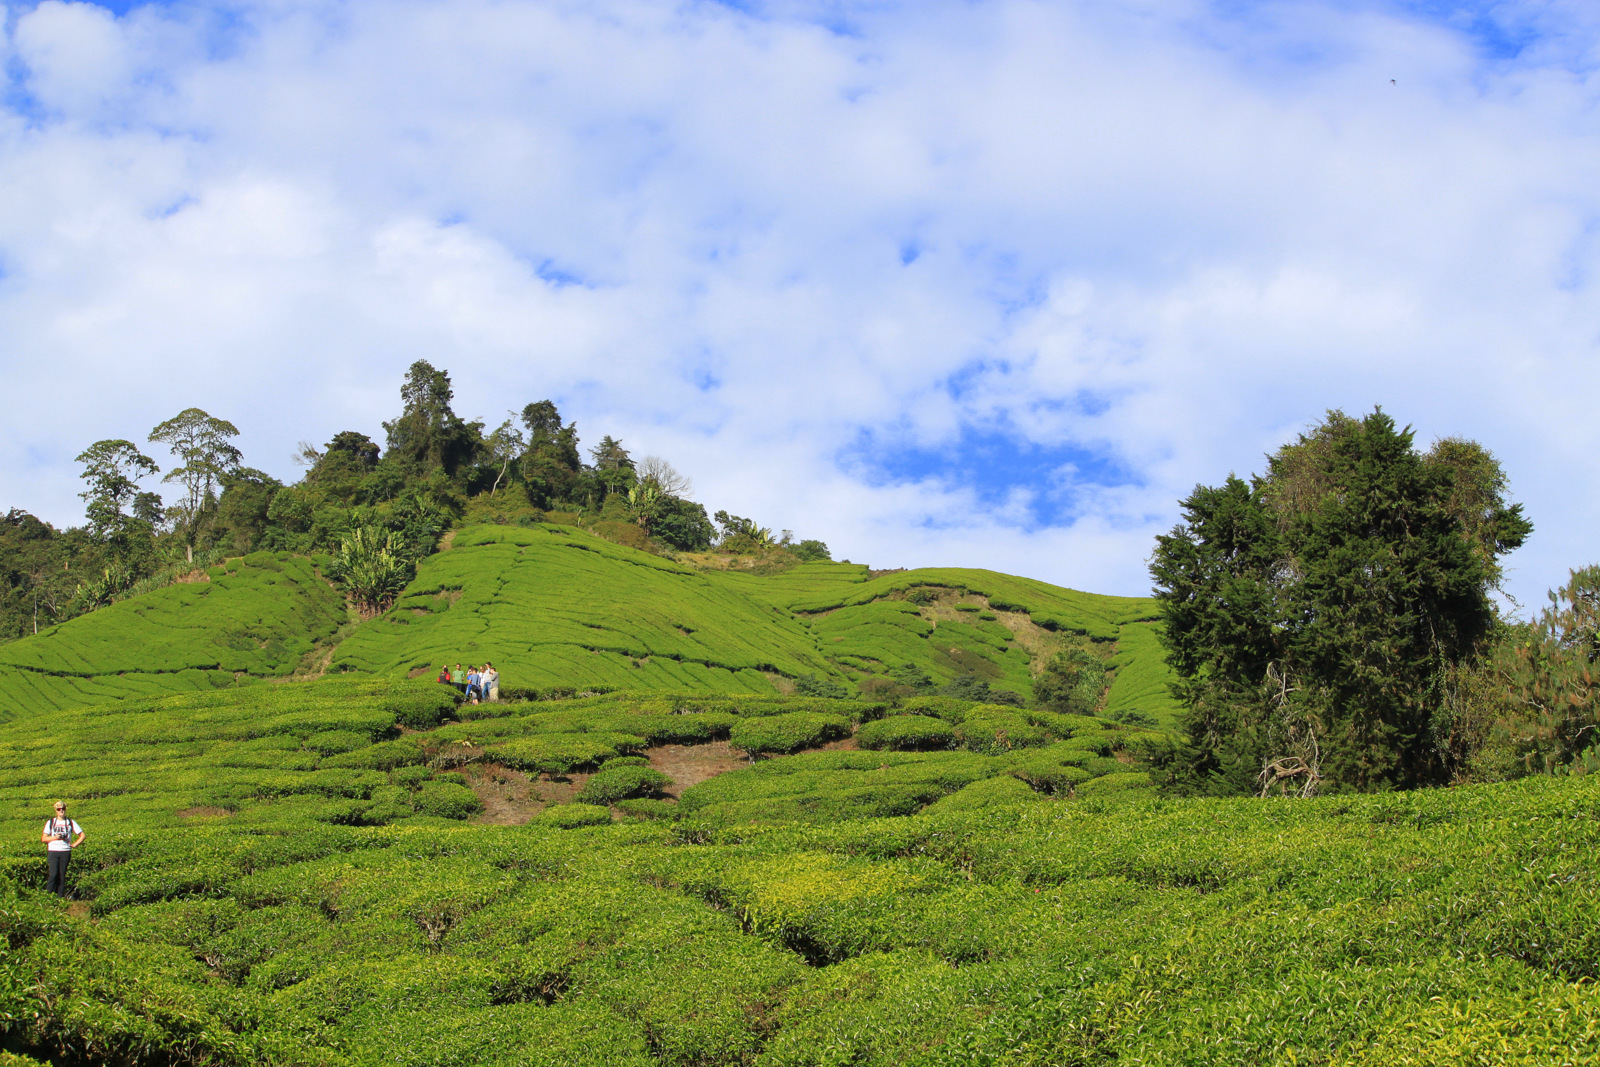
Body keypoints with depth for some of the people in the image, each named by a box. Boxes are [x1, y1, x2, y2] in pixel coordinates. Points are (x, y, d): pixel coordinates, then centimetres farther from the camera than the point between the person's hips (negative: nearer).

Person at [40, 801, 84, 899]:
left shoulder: (70, 823, 12)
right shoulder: (50, 822, 11)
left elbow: (82, 835, 16)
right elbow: (43, 838, 7)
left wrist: (75, 844, 3)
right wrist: (54, 837, -9)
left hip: (66, 851, 1)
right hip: (53, 851, -1)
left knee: (62, 876, 0)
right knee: (54, 874, -14)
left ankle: (61, 897, 3)